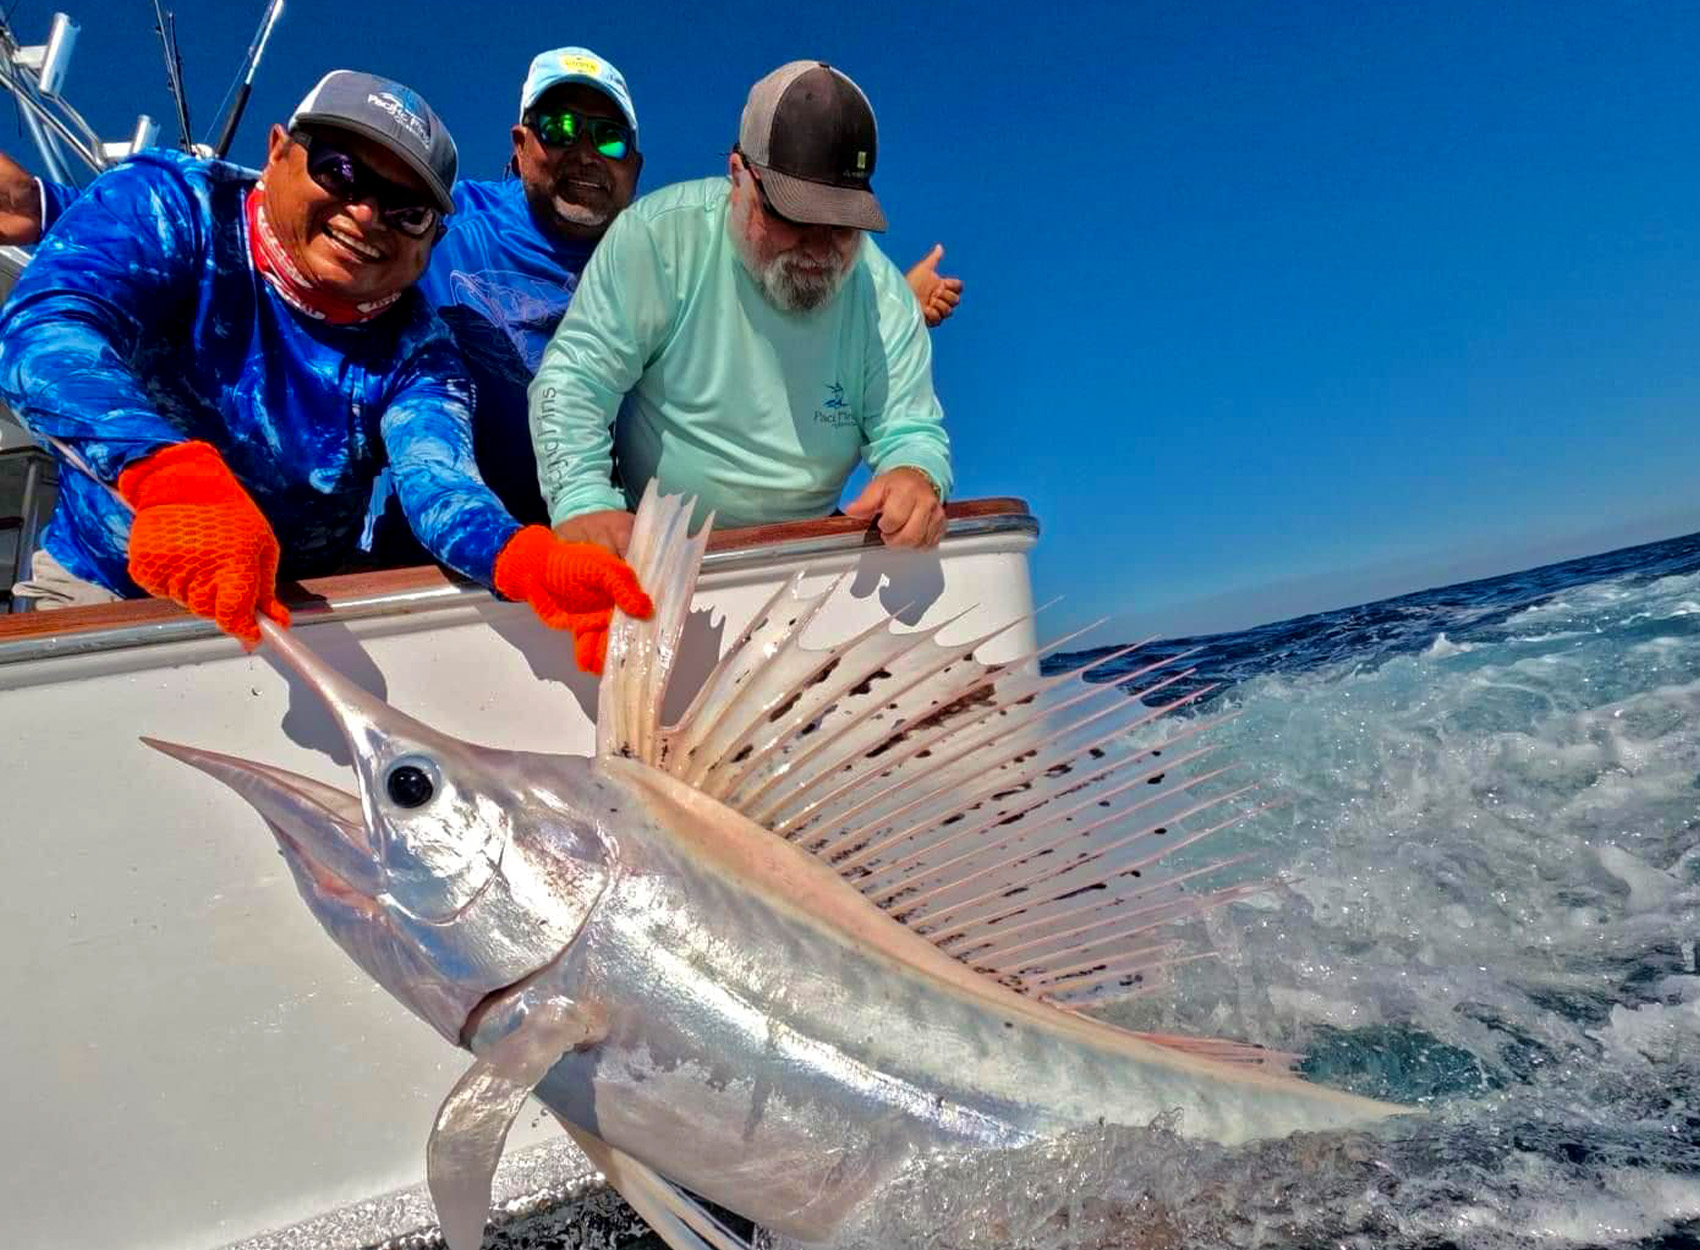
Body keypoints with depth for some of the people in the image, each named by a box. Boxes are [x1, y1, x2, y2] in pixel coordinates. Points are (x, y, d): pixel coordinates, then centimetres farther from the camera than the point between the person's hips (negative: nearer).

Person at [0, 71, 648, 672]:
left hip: (299, 614, 2)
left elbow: (439, 484, -24)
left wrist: (530, 561, -47)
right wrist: (174, 474, -49)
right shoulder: (174, 209, -12)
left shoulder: (413, 347, -7)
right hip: (101, 588, -1)